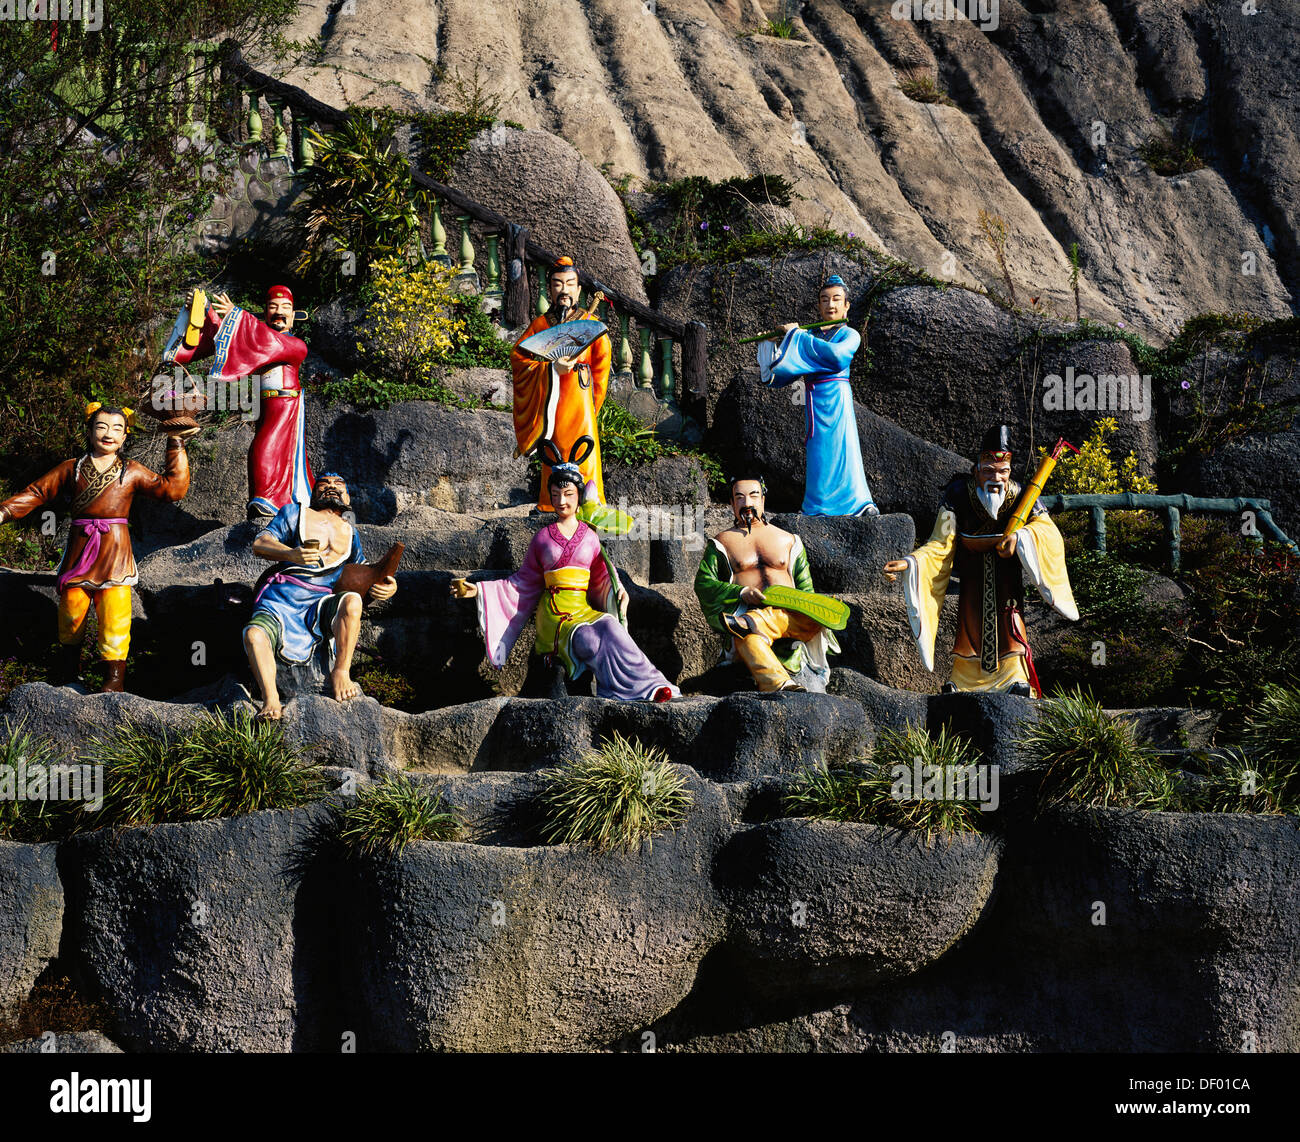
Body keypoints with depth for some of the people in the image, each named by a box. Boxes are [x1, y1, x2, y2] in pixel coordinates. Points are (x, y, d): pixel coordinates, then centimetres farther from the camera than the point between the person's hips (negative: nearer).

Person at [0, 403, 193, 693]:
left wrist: (176, 449, -1)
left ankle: (114, 674, -3)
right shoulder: (71, 470, 10)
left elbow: (171, 488, 1)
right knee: (72, 604, 8)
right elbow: (36, 493, 9)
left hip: (116, 551, -2)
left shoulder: (132, 472, 8)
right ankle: (70, 656, 33)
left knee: (115, 613, -11)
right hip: (80, 547, 2)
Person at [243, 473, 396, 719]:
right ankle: (270, 700, -40)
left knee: (352, 601, -33)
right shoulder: (294, 513, 15)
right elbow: (259, 545, 4)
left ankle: (340, 673, -23)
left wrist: (386, 585, 7)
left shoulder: (349, 533, 26)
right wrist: (291, 554, -18)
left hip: (320, 604, 2)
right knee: (254, 634, -34)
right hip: (281, 599, -2)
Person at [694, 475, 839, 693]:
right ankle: (779, 684, -66)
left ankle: (746, 623, -54)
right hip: (746, 609, -2)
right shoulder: (722, 542, 20)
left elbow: (806, 590, 26)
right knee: (748, 638, -40)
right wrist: (742, 593, -10)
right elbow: (703, 583, 6)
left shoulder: (788, 541, 26)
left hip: (788, 613, 2)